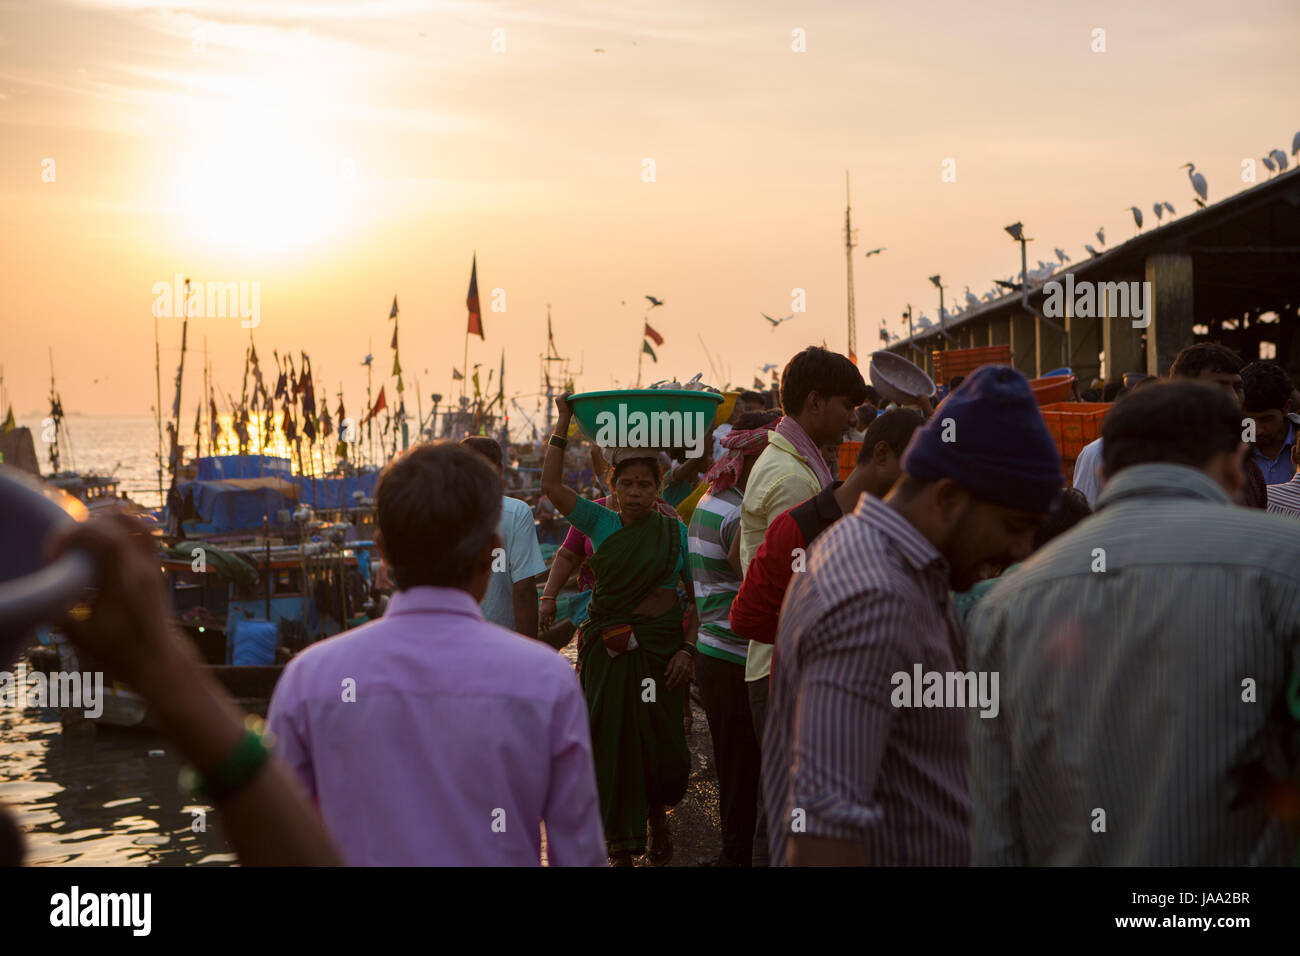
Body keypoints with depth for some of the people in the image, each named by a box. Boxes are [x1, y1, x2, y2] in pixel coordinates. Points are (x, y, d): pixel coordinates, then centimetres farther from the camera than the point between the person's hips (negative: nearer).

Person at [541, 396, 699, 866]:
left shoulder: (676, 532, 1)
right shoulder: (601, 524, 3)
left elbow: (698, 596, 3)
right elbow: (551, 484, -6)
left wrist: (688, 649, -8)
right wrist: (564, 423, -8)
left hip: (662, 648, 0)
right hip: (609, 650, 1)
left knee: (663, 745, 3)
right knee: (613, 744, 3)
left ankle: (657, 815, 35)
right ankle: (621, 848, 17)